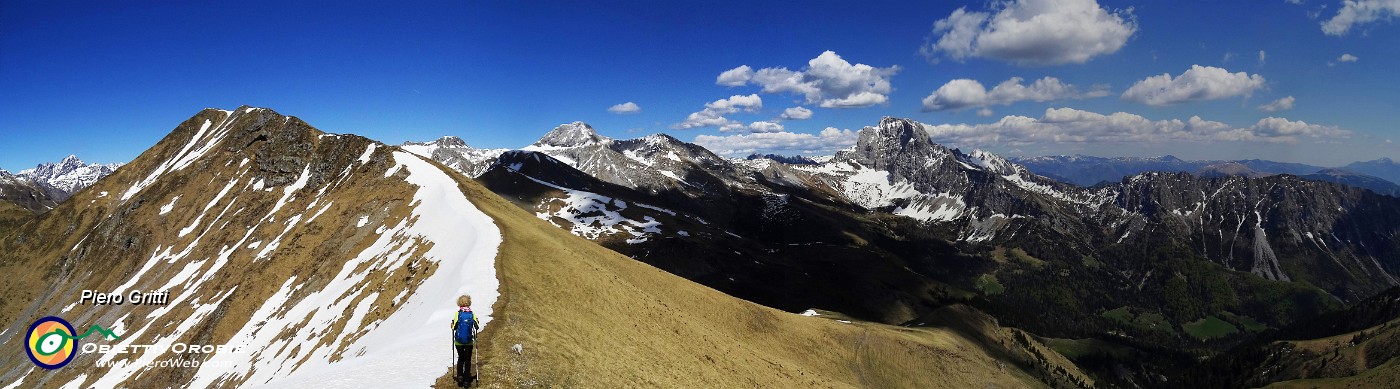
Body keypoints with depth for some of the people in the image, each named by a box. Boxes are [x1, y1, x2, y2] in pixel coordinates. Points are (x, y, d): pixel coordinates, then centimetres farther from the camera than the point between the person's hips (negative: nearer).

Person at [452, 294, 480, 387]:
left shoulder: (458, 313, -9)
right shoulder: (472, 314, -6)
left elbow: (454, 327, -10)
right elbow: (477, 327, -8)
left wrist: (452, 325, 11)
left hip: (458, 341, 0)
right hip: (469, 341, 0)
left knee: (460, 359, 19)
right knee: (467, 360, 10)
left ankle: (459, 376, 5)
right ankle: (466, 380, 7)